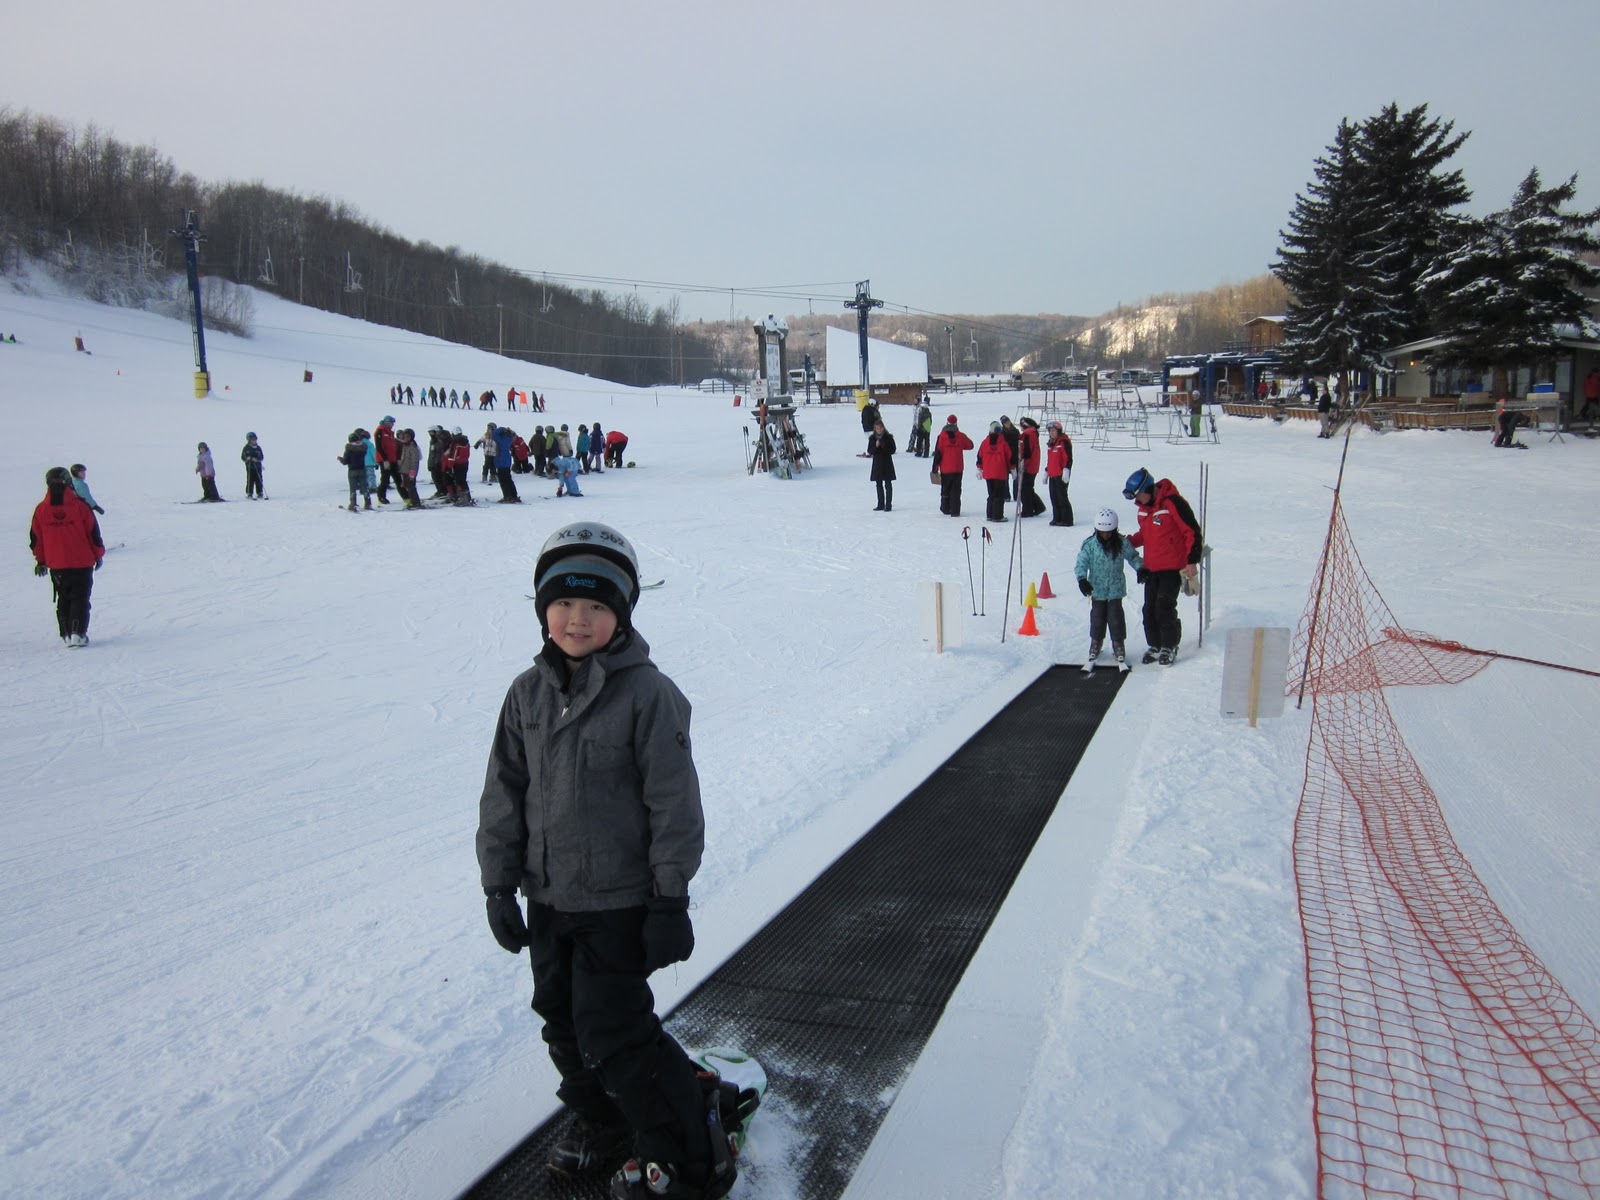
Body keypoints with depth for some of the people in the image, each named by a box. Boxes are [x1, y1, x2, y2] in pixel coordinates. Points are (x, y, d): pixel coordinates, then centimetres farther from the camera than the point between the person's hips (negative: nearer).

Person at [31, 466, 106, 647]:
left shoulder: (40, 510, -2)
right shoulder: (80, 506, -12)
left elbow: (35, 539, 6)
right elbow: (93, 532, -5)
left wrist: (40, 561, 18)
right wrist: (99, 555, 8)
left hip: (56, 565, 3)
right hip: (82, 563, -3)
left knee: (63, 599, 15)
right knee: (80, 599, 2)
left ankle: (66, 634, 14)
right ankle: (78, 633, -7)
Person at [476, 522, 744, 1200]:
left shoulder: (647, 693, -17)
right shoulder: (528, 693, 1)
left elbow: (675, 803, -15)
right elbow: (503, 794, 7)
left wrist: (670, 898, -13)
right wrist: (499, 884, 5)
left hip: (619, 902, -6)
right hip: (547, 898, 7)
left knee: (613, 1032, -2)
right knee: (562, 1021, 19)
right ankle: (600, 1121, 44)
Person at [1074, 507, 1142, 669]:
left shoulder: (1122, 543, -4)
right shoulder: (1089, 544, -10)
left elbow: (1133, 557, 8)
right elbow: (1081, 562, -11)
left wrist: (1141, 568, -8)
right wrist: (1082, 578, -26)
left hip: (1116, 589, 0)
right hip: (1097, 589, 0)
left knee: (1116, 617, 0)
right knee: (1097, 617, 10)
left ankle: (1119, 645, 13)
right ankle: (1095, 643, 27)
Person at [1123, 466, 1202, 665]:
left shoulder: (1173, 503, -16)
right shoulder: (1144, 508, 10)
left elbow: (1192, 531, -13)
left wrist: (1192, 560, -13)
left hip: (1173, 567, -8)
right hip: (1151, 568, 8)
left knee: (1165, 608, -8)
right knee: (1149, 609, 7)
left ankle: (1169, 647, 7)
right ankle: (1155, 646, 20)